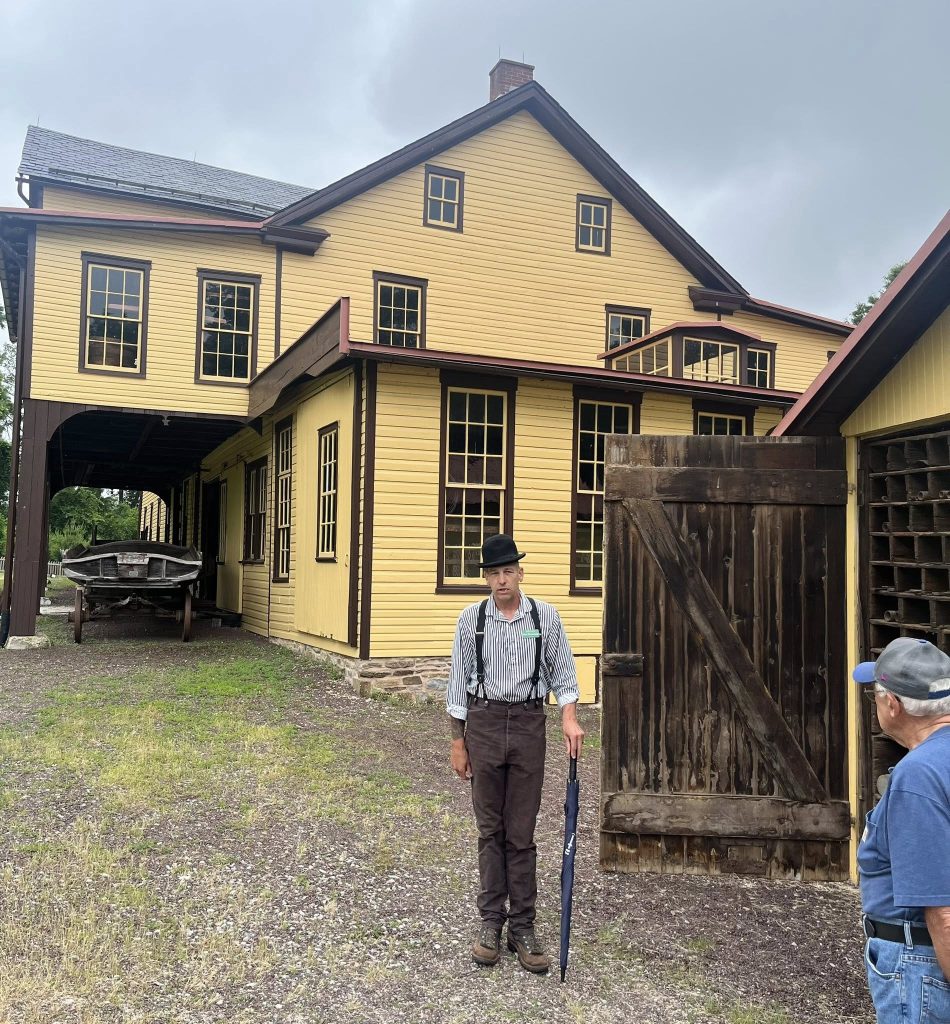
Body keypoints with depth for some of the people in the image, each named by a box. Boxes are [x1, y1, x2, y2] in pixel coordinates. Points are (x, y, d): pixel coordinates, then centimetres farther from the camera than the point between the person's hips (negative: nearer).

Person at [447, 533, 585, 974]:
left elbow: (562, 673, 5)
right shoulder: (471, 619, 0)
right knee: (490, 829, 8)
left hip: (529, 723, 0)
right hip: (484, 722, 0)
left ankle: (522, 928, 15)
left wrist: (569, 719, -11)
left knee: (521, 833, 4)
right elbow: (459, 682, 4)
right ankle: (491, 922, 20)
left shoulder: (546, 616, 0)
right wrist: (458, 742, 3)